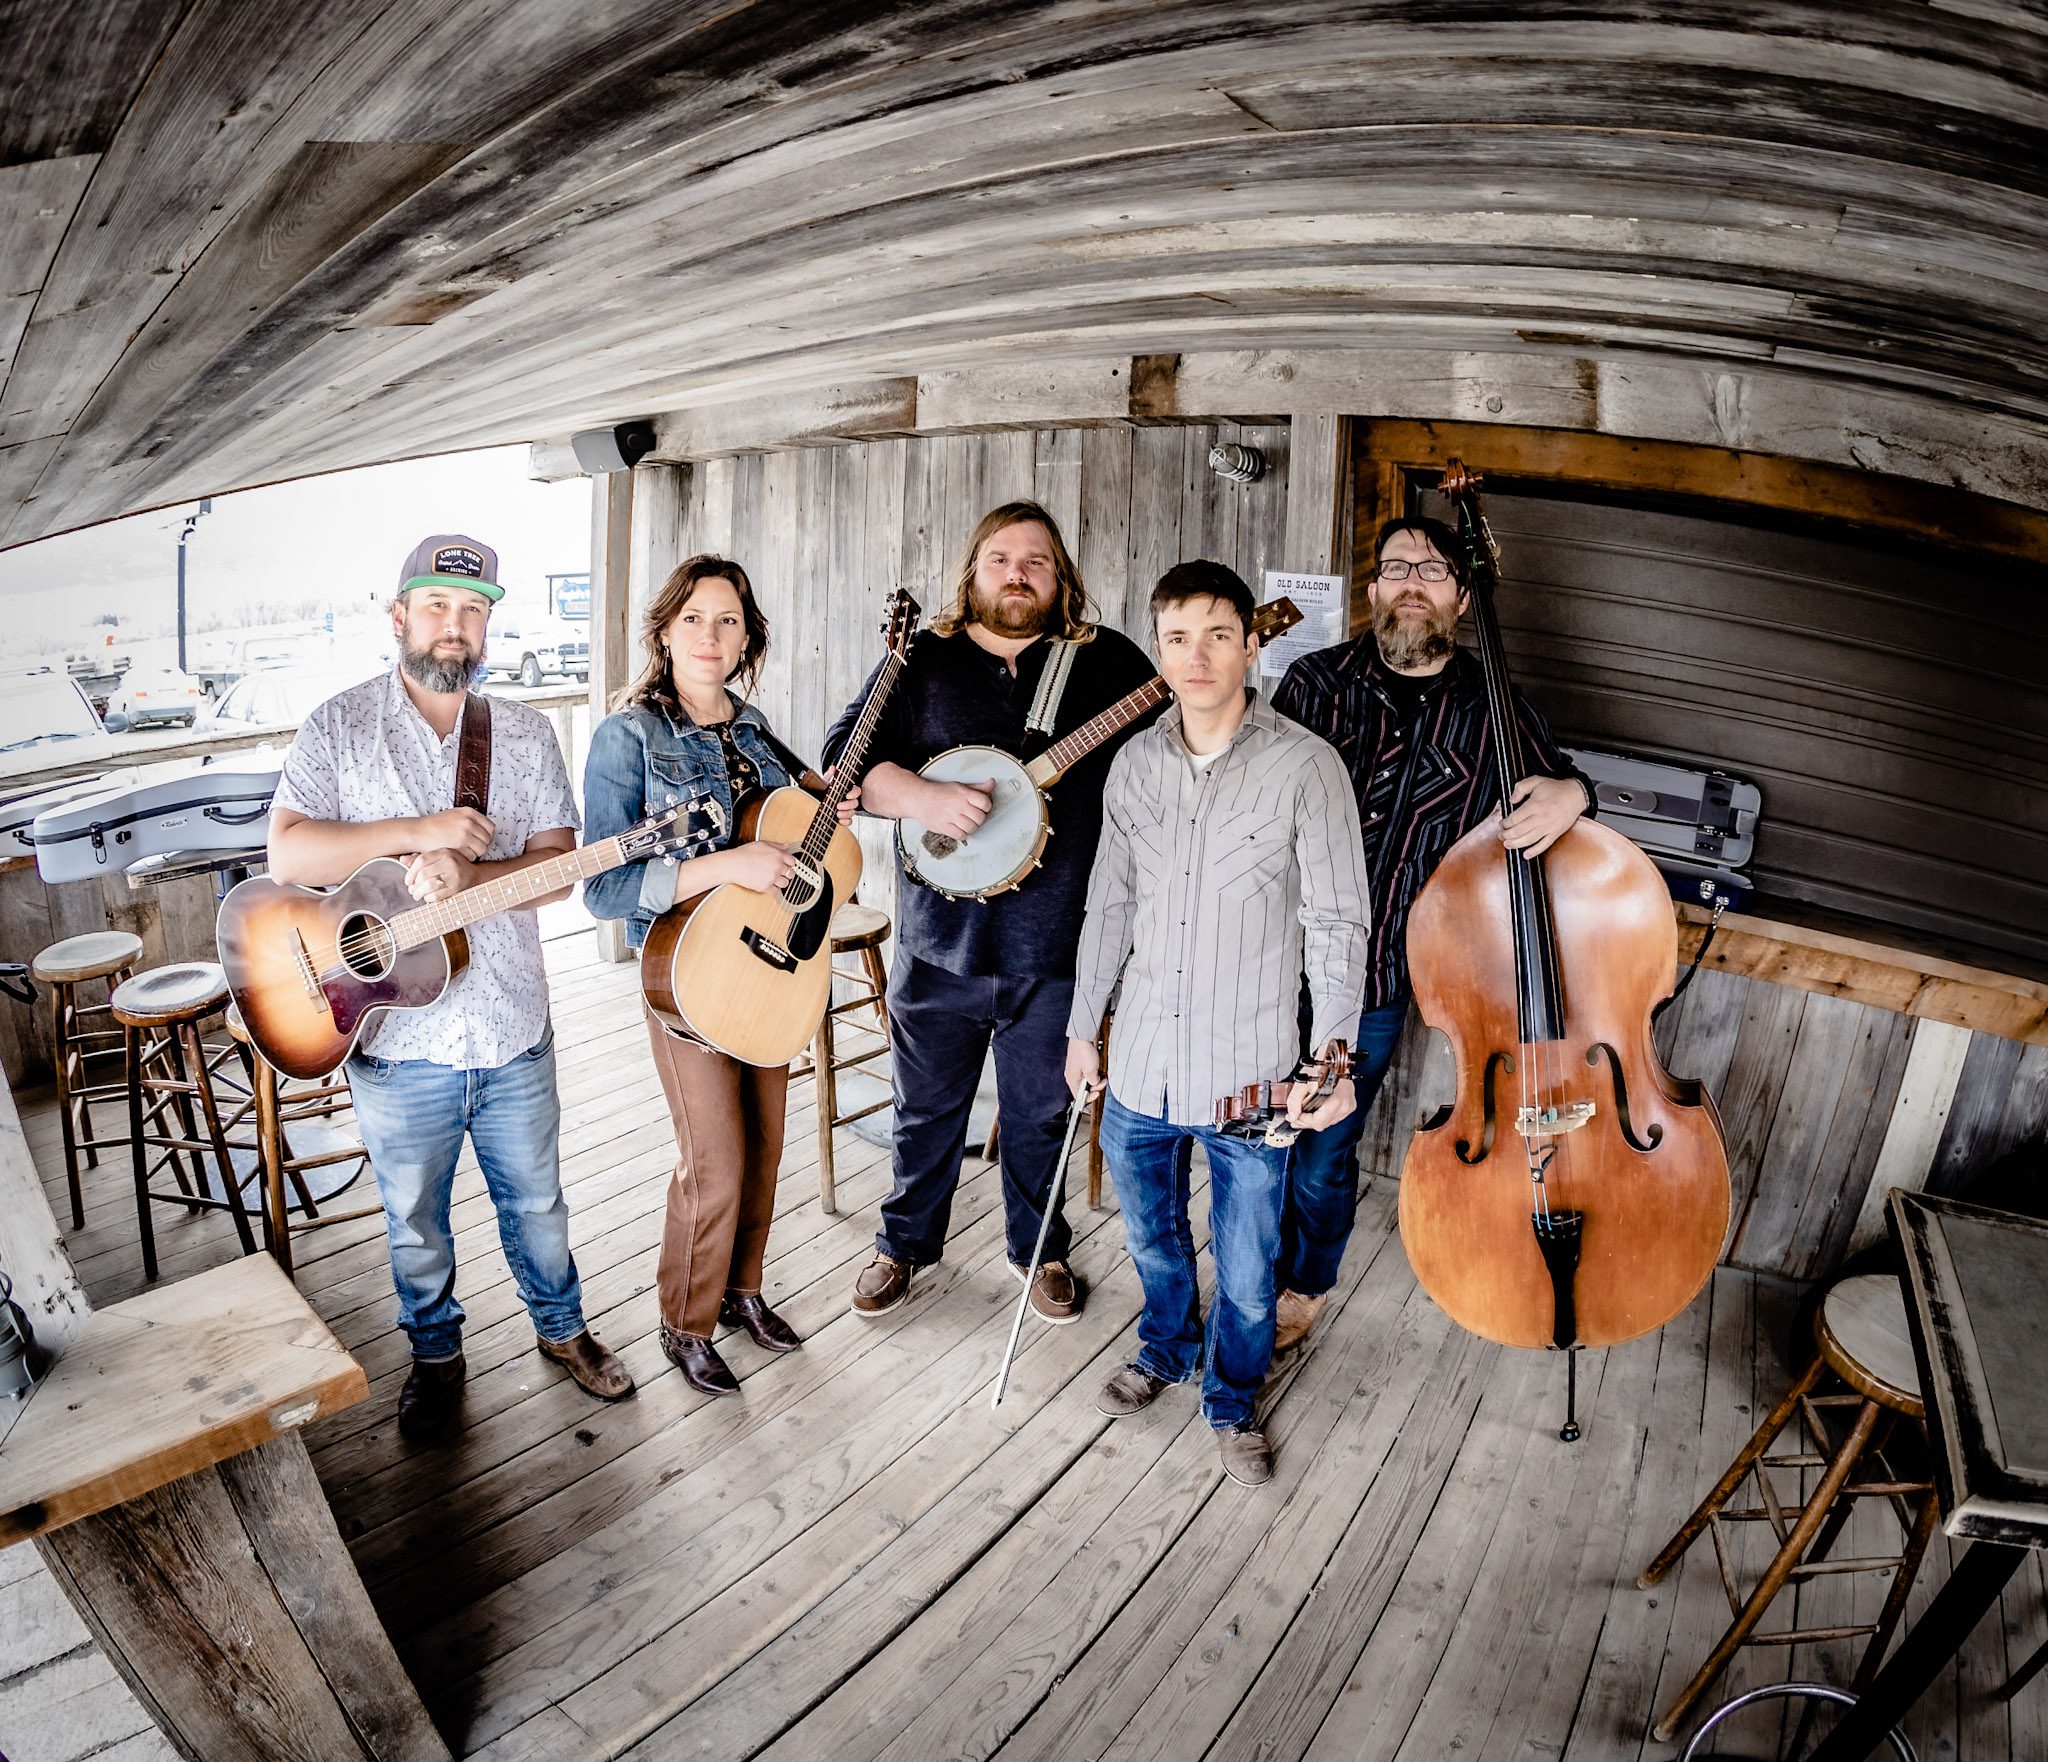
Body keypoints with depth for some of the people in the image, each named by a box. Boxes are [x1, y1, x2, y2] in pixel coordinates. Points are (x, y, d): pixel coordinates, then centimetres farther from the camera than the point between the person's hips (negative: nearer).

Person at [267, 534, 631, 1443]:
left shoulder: (525, 732, 3)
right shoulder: (338, 727, -3)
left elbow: (558, 864, -5)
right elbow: (287, 855, -12)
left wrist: (468, 875, -23)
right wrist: (415, 833, -22)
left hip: (513, 1032, 2)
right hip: (394, 1036, -1)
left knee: (537, 1202, 18)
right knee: (415, 1223, 17)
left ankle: (561, 1328, 41)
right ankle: (436, 1355, 40)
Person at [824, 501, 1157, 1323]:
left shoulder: (1109, 661, 2)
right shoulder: (923, 660, 3)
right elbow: (845, 753, -3)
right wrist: (923, 797, -20)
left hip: (1054, 947, 0)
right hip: (938, 944, 1)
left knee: (1039, 1115, 16)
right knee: (926, 1108, 17)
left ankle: (1040, 1248, 39)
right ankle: (906, 1242, 39)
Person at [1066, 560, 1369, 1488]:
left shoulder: (1306, 766, -12)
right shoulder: (1134, 765, 2)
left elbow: (1337, 923, -10)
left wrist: (1333, 1055, -17)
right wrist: (1083, 1025, 13)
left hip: (1248, 1071, -4)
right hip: (1142, 1060, 4)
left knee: (1246, 1267, 12)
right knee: (1150, 1231, 24)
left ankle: (1232, 1399, 40)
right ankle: (1168, 1345, 52)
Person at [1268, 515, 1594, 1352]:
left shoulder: (1490, 708, 0)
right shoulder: (1316, 680, 0)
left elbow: (1558, 783, 15)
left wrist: (1569, 795, -11)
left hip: (1374, 984, -1)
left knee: (1323, 1158, 11)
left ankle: (1306, 1288, 40)